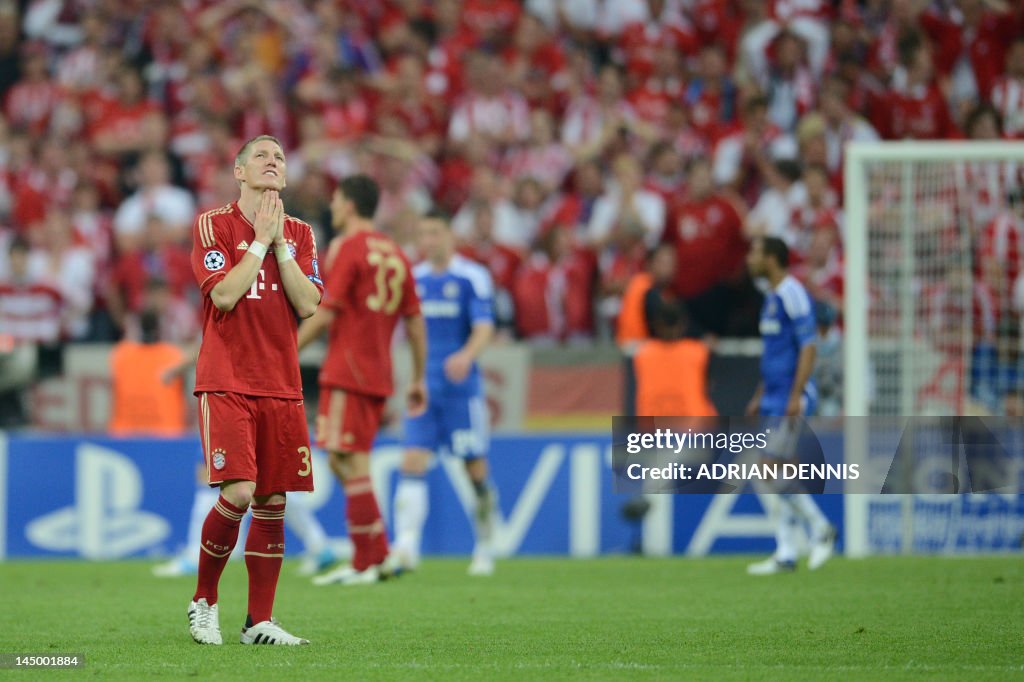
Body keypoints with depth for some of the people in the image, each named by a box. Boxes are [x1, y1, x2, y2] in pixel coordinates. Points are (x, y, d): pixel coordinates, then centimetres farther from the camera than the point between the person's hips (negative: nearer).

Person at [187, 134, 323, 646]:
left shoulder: (299, 234, 12)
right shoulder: (214, 224, 0)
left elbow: (308, 305, -1)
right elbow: (223, 295, -13)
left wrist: (279, 242, -5)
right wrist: (260, 239, -9)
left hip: (280, 386, 5)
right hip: (226, 383, -5)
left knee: (272, 503, 2)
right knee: (238, 493, -17)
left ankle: (259, 622, 9)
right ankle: (203, 600, 3)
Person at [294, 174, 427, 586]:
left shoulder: (347, 247, -7)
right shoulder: (394, 253, 15)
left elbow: (324, 312, -13)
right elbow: (415, 321, 15)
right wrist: (418, 379, 20)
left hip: (347, 373, -8)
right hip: (378, 375, 8)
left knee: (351, 463, -7)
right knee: (344, 463, 13)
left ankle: (372, 561, -9)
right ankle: (372, 557, 7)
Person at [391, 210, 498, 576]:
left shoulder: (472, 277, -4)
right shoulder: (413, 278, 10)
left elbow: (484, 328, -13)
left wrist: (467, 355, -32)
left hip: (461, 386, -3)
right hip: (423, 387, 3)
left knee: (475, 468, 3)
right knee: (412, 461, -12)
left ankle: (485, 547, 20)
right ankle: (407, 546, -20)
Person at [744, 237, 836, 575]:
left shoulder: (792, 293, -13)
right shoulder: (771, 296, 16)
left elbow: (808, 348, -18)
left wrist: (795, 397, -22)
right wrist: (760, 396, 23)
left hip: (793, 398, -9)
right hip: (775, 399, 9)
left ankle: (821, 528, 1)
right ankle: (785, 555, 9)